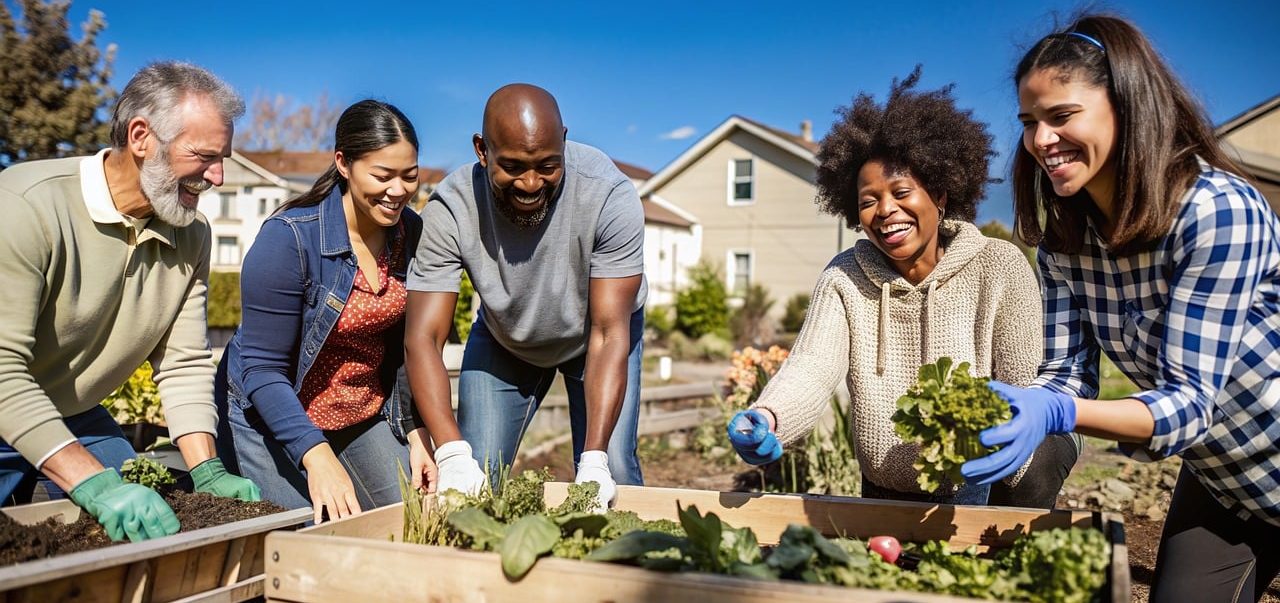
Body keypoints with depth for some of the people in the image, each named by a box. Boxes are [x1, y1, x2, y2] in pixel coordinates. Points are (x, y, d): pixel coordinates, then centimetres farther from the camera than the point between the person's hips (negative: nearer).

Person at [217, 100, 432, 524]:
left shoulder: (411, 232, -7)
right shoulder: (289, 238, -24)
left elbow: (406, 346, 4)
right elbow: (262, 369, -23)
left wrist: (416, 432, -3)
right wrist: (317, 456, -34)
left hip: (365, 415, 5)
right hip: (272, 416, -5)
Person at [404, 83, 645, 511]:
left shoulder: (611, 196, -34)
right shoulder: (450, 210, -30)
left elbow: (609, 335, -34)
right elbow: (423, 338, -31)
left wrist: (594, 459, -42)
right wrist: (453, 454, -45)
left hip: (597, 333, -1)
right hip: (503, 339, 1)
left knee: (614, 474, -15)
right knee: (475, 479, -7)